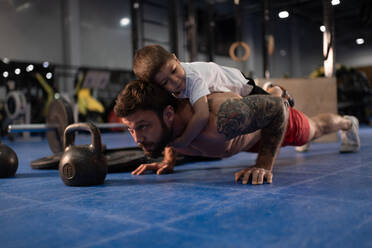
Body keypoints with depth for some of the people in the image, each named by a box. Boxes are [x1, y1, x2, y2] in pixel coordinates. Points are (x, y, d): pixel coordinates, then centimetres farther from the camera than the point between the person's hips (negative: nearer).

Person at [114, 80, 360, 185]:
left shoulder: (218, 119, -54)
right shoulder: (159, 121, -32)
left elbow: (278, 106, -39)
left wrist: (265, 166, -42)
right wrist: (169, 161, -14)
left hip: (271, 116, -5)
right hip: (245, 133, 5)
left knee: (313, 129, 30)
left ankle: (347, 122, 65)